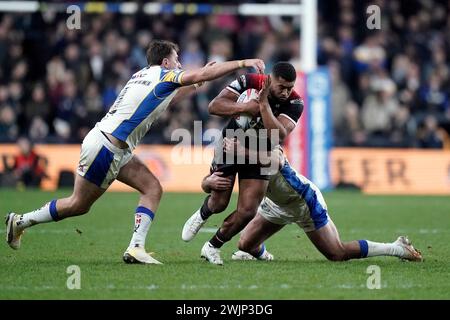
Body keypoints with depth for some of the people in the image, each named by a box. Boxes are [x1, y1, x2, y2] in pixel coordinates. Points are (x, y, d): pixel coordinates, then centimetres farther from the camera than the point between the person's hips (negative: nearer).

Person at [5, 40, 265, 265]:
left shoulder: (145, 75, 15)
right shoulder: (162, 74, -10)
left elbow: (167, 101, 35)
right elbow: (204, 74, -19)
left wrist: (196, 83, 29)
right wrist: (242, 63, -15)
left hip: (118, 150, 10)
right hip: (104, 146, -10)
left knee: (153, 188, 0)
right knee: (79, 205, 0)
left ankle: (136, 247, -8)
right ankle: (20, 222, 14)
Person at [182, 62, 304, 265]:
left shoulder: (294, 103, -21)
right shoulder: (249, 82, -21)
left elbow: (278, 136, -35)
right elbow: (214, 106, -27)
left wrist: (264, 104, -41)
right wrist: (246, 107, -40)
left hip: (259, 156, 1)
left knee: (247, 212, -6)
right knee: (219, 203, 2)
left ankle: (212, 247, 17)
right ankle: (201, 216, 41)